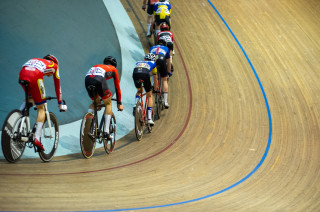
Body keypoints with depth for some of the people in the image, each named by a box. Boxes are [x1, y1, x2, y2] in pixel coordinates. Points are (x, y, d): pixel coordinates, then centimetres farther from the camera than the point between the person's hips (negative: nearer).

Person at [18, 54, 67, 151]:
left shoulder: (34, 60, 41)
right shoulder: (54, 65, 30)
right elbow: (57, 86, 34)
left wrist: (31, 97, 57)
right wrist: (60, 104, 42)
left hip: (21, 75, 4)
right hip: (35, 77, -4)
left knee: (29, 98, 34)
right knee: (41, 109, 9)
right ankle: (37, 138, -1)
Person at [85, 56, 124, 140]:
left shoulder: (97, 66, 43)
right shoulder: (113, 69, 32)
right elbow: (117, 87, 34)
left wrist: (97, 99, 58)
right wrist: (119, 103, 43)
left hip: (87, 79, 4)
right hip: (99, 79, -4)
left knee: (94, 102, 29)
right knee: (108, 104, 17)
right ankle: (106, 132, 8)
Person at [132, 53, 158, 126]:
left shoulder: (138, 62, 40)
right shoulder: (153, 64, 33)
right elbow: (155, 79, 40)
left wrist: (140, 87, 62)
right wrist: (155, 88, 55)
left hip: (135, 73, 2)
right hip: (145, 74, -2)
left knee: (139, 91, 33)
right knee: (149, 96, 15)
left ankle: (136, 104, 4)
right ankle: (149, 118, 8)